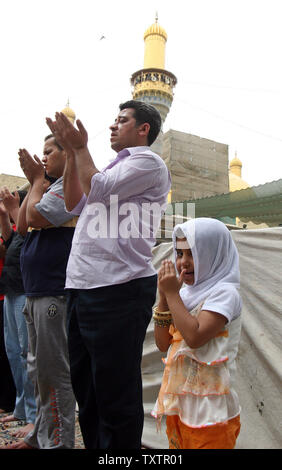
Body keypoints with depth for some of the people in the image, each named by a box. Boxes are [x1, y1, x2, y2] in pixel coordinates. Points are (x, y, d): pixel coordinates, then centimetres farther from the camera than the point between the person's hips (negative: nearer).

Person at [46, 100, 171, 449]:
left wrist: (80, 147, 2)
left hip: (117, 289, -9)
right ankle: (94, 445, 35)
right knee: (86, 388, 19)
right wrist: (72, 152, 16)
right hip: (82, 288, 9)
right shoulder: (117, 167, 25)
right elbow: (75, 204, 21)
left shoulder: (148, 162, -2)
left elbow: (96, 190, -13)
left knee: (115, 396, 1)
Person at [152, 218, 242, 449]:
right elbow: (163, 344, 4)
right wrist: (164, 297, -6)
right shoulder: (186, 293, 5)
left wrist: (172, 294, -20)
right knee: (177, 443, 20)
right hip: (178, 400, 7)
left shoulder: (224, 293, -15)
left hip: (209, 406, -7)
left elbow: (195, 337, -28)